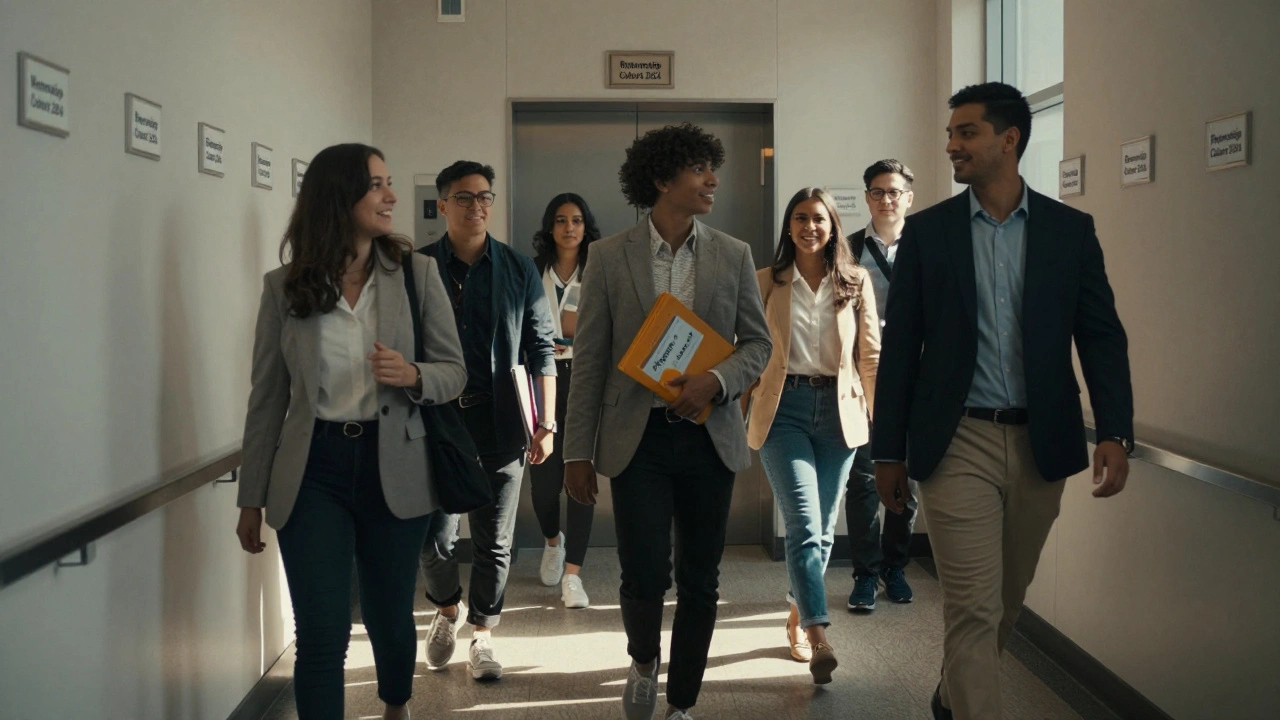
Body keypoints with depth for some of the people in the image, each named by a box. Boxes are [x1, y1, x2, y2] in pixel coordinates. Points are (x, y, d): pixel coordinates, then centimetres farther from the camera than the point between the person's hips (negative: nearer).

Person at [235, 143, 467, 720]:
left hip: (393, 469, 1)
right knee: (321, 634, -5)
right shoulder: (284, 285, -1)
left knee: (390, 618, 15)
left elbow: (454, 371, 2)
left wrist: (413, 376, -21)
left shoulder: (417, 272, -1)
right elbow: (267, 397, 4)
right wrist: (251, 498, 5)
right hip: (313, 471, -1)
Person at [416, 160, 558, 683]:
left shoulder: (518, 270, 6)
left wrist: (546, 423, 1)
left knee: (494, 541, 5)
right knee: (435, 538, 1)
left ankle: (481, 635, 22)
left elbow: (541, 349, 7)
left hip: (499, 423, 1)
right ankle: (447, 610, 31)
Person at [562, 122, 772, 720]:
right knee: (645, 575, -8)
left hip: (709, 437, 2)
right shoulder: (610, 256, -1)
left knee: (700, 582, 8)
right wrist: (578, 451, -1)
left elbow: (757, 342, 8)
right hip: (639, 439, -2)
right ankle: (643, 660, 25)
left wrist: (718, 381, -14)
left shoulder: (733, 256, 5)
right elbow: (589, 360, 0)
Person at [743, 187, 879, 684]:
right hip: (784, 408, -2)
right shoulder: (767, 283, 4)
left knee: (823, 528, 10)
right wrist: (737, 412, 0)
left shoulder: (856, 283, 7)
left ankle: (797, 617, 29)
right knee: (805, 524, -15)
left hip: (838, 410, 3)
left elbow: (871, 355, 7)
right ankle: (819, 639, -19)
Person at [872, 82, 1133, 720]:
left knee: (1007, 597, 16)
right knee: (974, 607, -7)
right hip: (958, 442, -2)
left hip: (1041, 445, 2)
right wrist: (888, 451, 1)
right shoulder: (926, 231, 2)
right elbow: (900, 347, 3)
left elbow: (1102, 336, 2)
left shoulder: (1070, 230, 4)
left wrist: (1115, 432, -11)